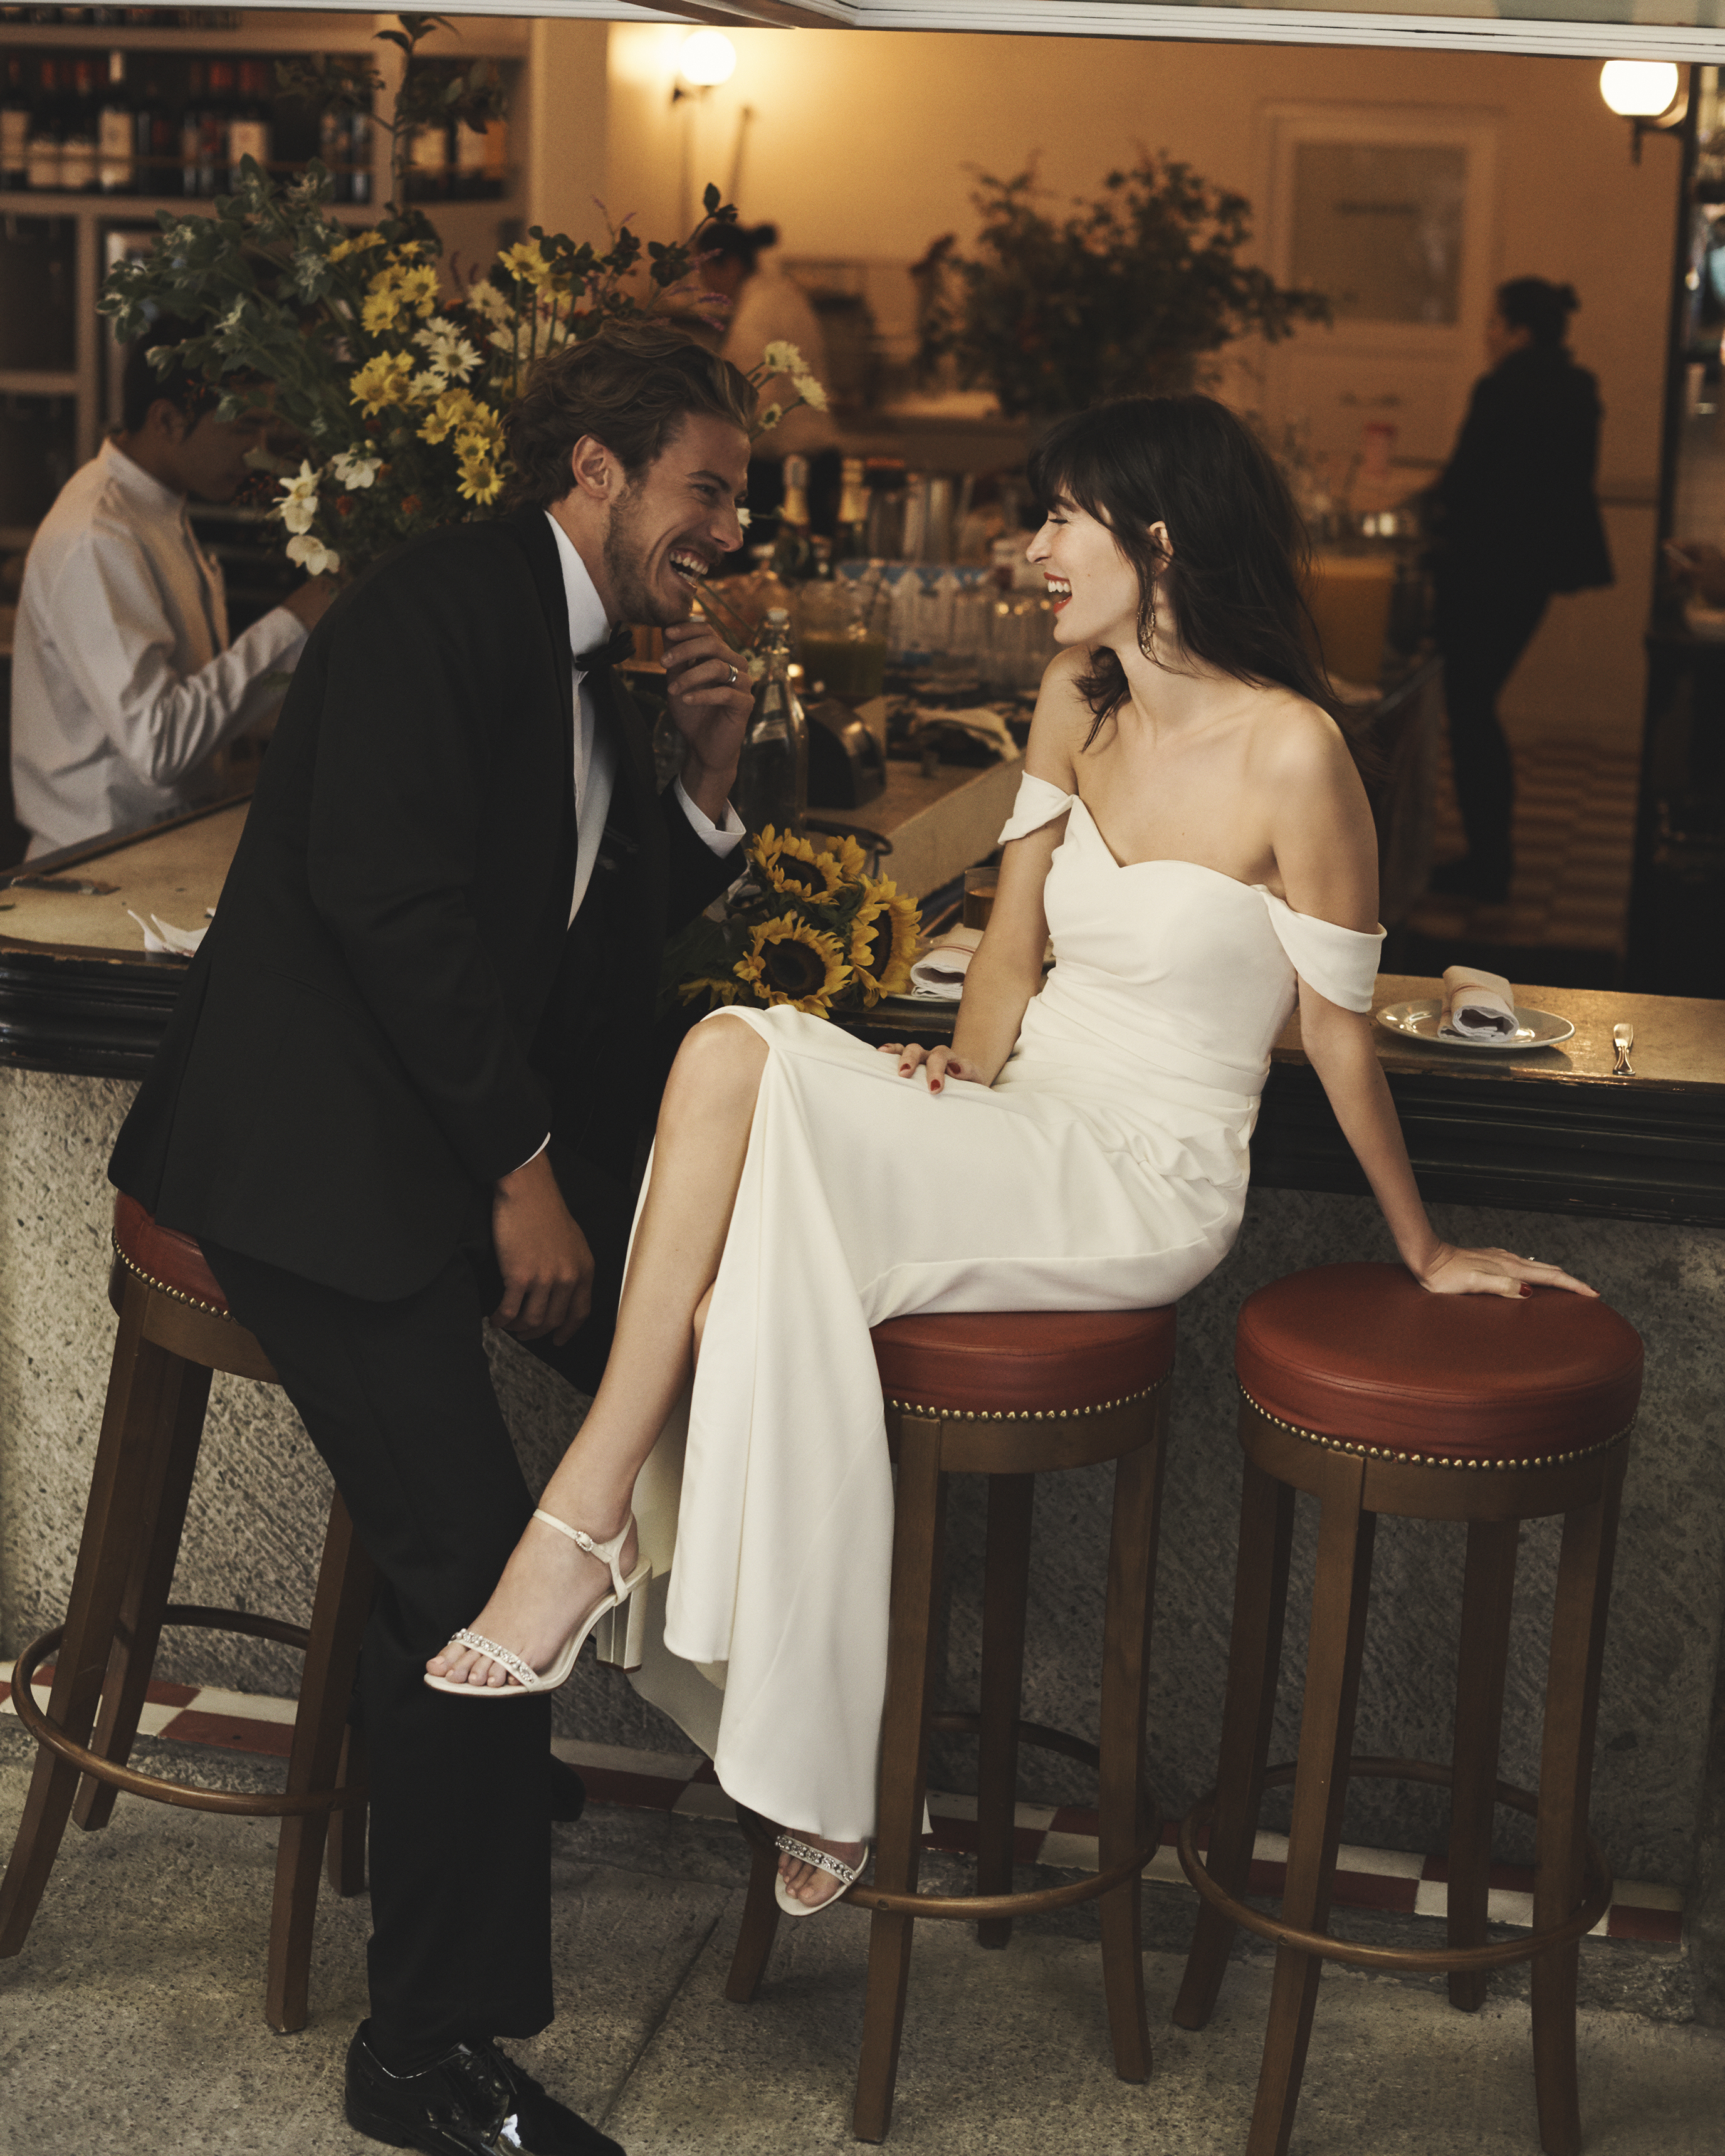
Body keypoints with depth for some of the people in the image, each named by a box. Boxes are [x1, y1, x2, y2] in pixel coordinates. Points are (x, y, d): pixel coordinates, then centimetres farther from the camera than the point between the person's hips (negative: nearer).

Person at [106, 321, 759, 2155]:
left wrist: (705, 779, 5)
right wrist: (517, 1172, -19)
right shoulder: (440, 608, -10)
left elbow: (608, 947, 18)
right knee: (470, 1559, -18)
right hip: (314, 1148, -9)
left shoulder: (590, 673, 19)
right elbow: (388, 898, -20)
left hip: (472, 1134, 9)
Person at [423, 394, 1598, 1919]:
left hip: (1145, 1184, -6)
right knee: (762, 1248, -25)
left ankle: (586, 1525, -20)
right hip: (1018, 1144, 7)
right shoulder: (1079, 698, 9)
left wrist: (1425, 1252, 3)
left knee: (737, 1064, -26)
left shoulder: (1290, 752, -13)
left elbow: (1340, 1036, -5)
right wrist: (968, 1072, -4)